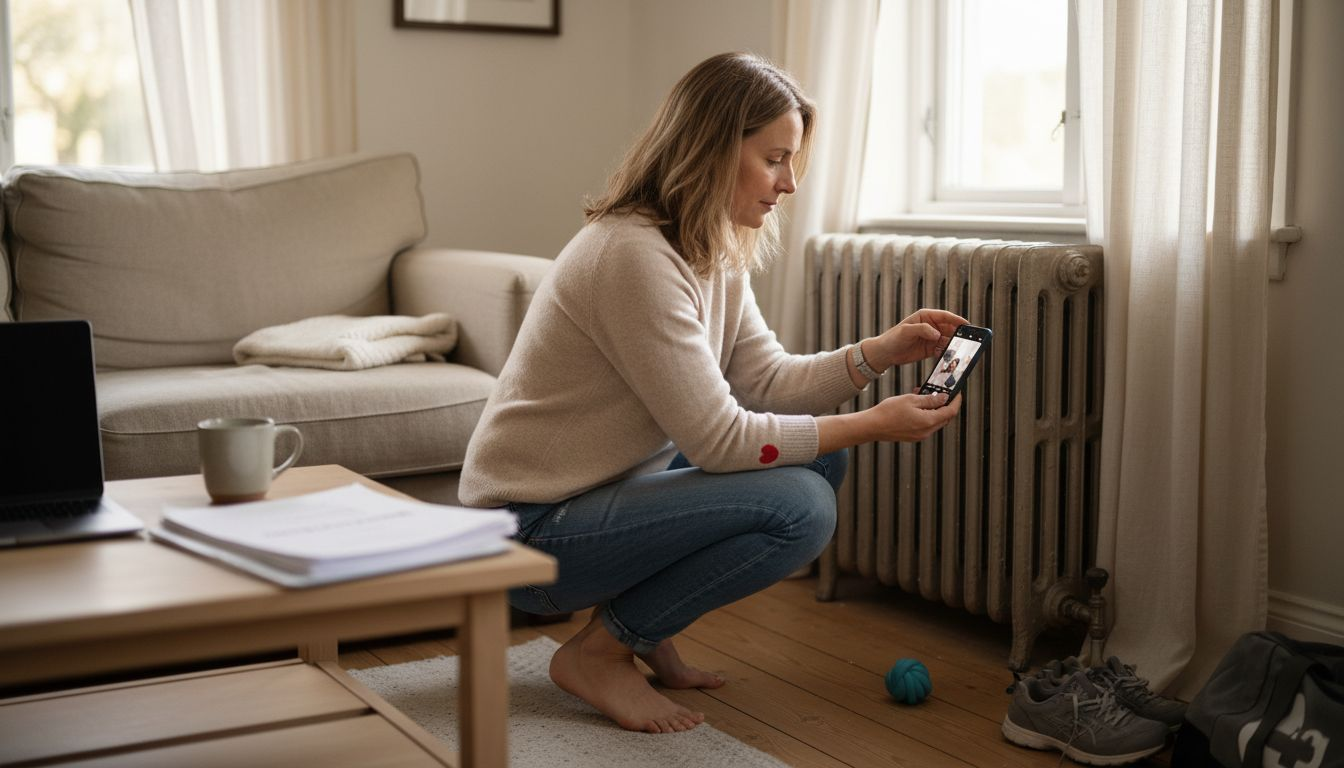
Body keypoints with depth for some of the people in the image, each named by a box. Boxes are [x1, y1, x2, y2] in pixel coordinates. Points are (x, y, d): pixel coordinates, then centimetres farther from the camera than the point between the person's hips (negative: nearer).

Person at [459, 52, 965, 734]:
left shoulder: (716, 252, 6)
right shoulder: (633, 255, -25)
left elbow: (765, 380, 5)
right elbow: (719, 439, -24)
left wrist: (883, 351, -6)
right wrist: (874, 424, -19)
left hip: (608, 492, 10)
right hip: (533, 532, -10)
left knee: (818, 460, 7)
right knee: (798, 507, -21)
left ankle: (646, 633, 10)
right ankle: (598, 653, -5)